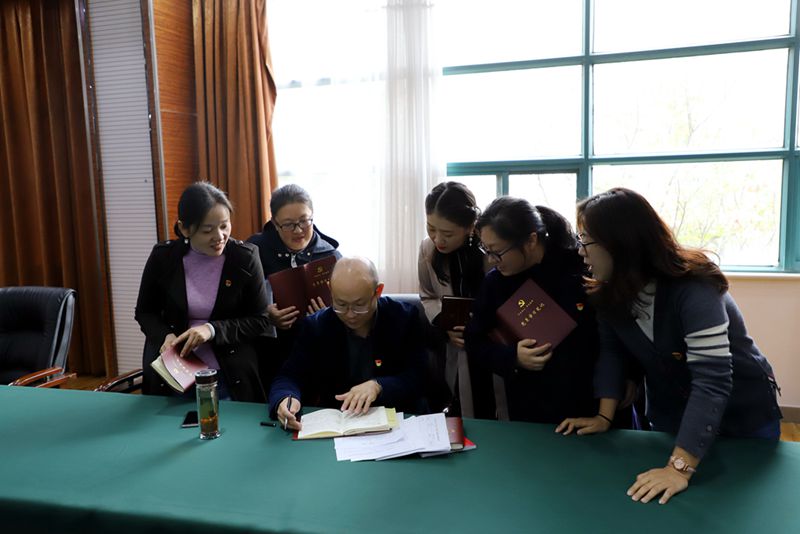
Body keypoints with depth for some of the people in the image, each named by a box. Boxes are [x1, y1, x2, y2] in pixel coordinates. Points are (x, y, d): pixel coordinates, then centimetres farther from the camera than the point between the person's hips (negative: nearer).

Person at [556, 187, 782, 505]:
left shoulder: (693, 290, -33)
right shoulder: (610, 291, -12)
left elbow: (712, 381, -39)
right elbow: (612, 352, -5)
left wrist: (680, 468, -45)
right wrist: (604, 416, -18)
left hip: (743, 419, -5)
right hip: (671, 421, 5)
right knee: (666, 511, 17)